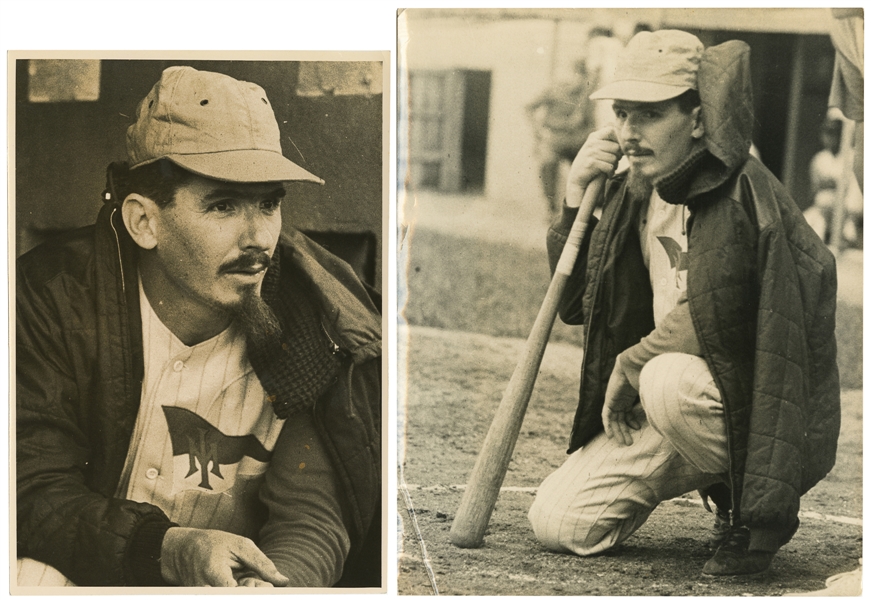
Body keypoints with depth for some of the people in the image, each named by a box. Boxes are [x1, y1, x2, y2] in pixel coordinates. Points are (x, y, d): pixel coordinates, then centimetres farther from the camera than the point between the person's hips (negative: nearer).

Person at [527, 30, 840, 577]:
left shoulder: (740, 193, -19)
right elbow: (577, 306, 12)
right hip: (669, 407, 7)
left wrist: (629, 367, -11)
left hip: (753, 406, -7)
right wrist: (576, 200, 0)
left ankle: (751, 510, -10)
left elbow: (713, 319, -25)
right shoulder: (631, 194, 5)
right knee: (557, 522, -5)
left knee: (669, 379, -39)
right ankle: (710, 478, 17)